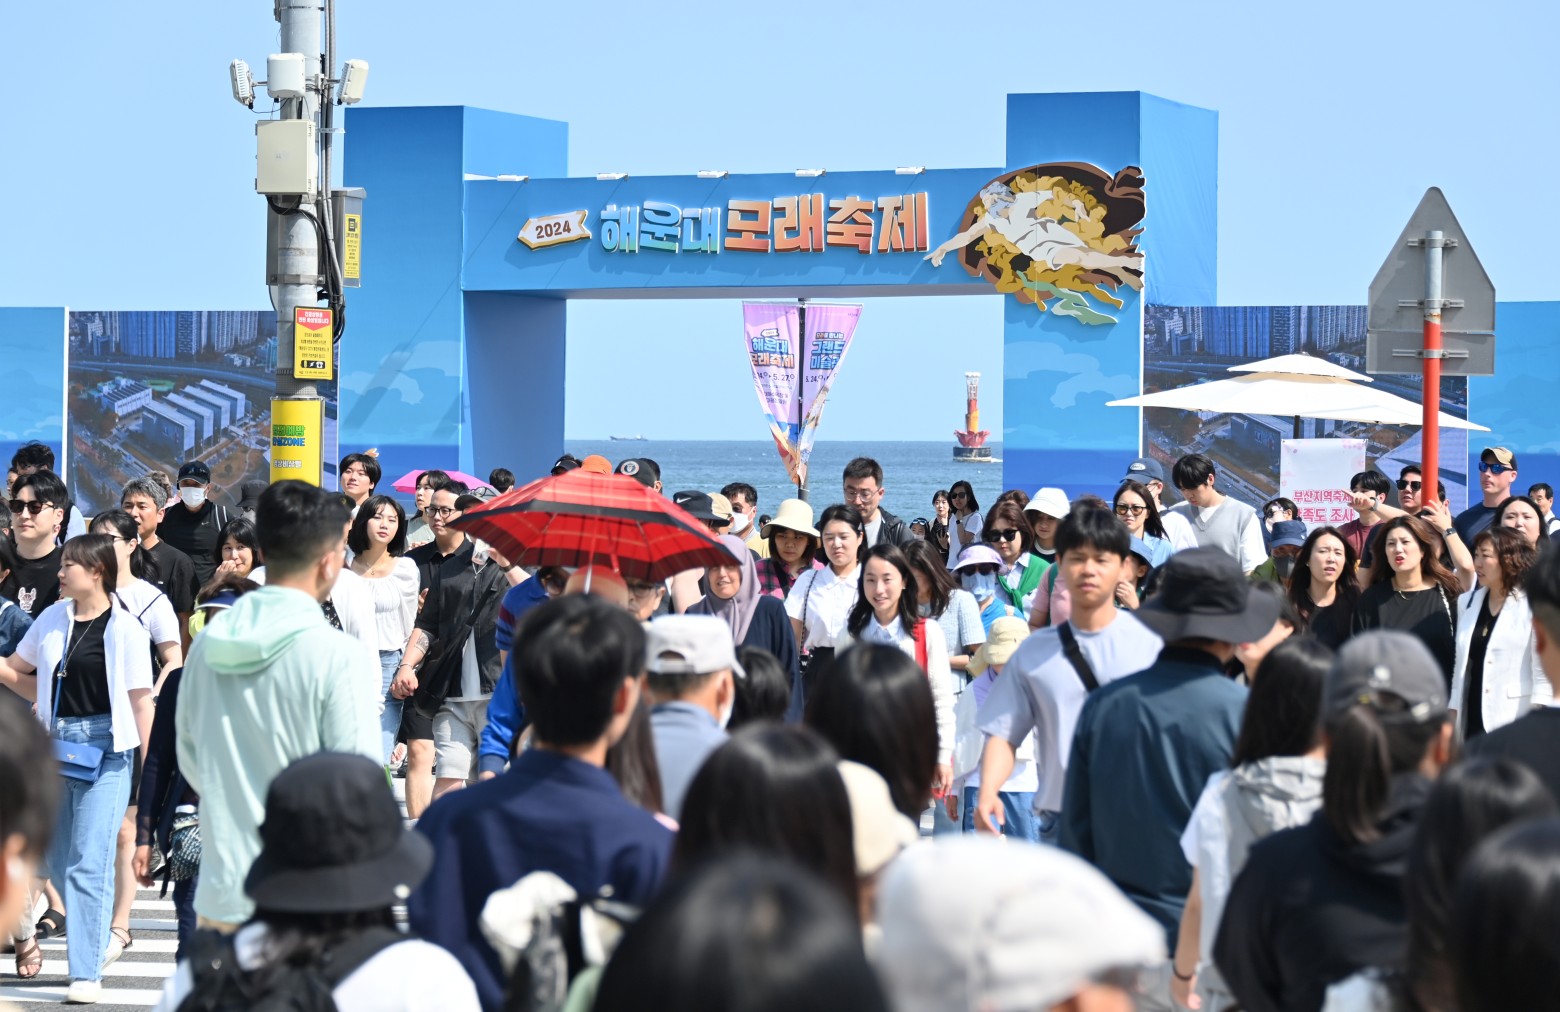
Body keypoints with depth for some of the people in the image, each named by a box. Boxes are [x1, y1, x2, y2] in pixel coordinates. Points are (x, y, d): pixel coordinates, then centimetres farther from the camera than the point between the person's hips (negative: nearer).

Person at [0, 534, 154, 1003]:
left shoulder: (126, 630, -7)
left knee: (89, 864, -9)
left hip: (105, 752, -6)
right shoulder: (53, 619, 8)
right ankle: (92, 941, 29)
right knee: (58, 862, 10)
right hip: (57, 748, 6)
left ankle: (88, 973, -6)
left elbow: (141, 702, -6)